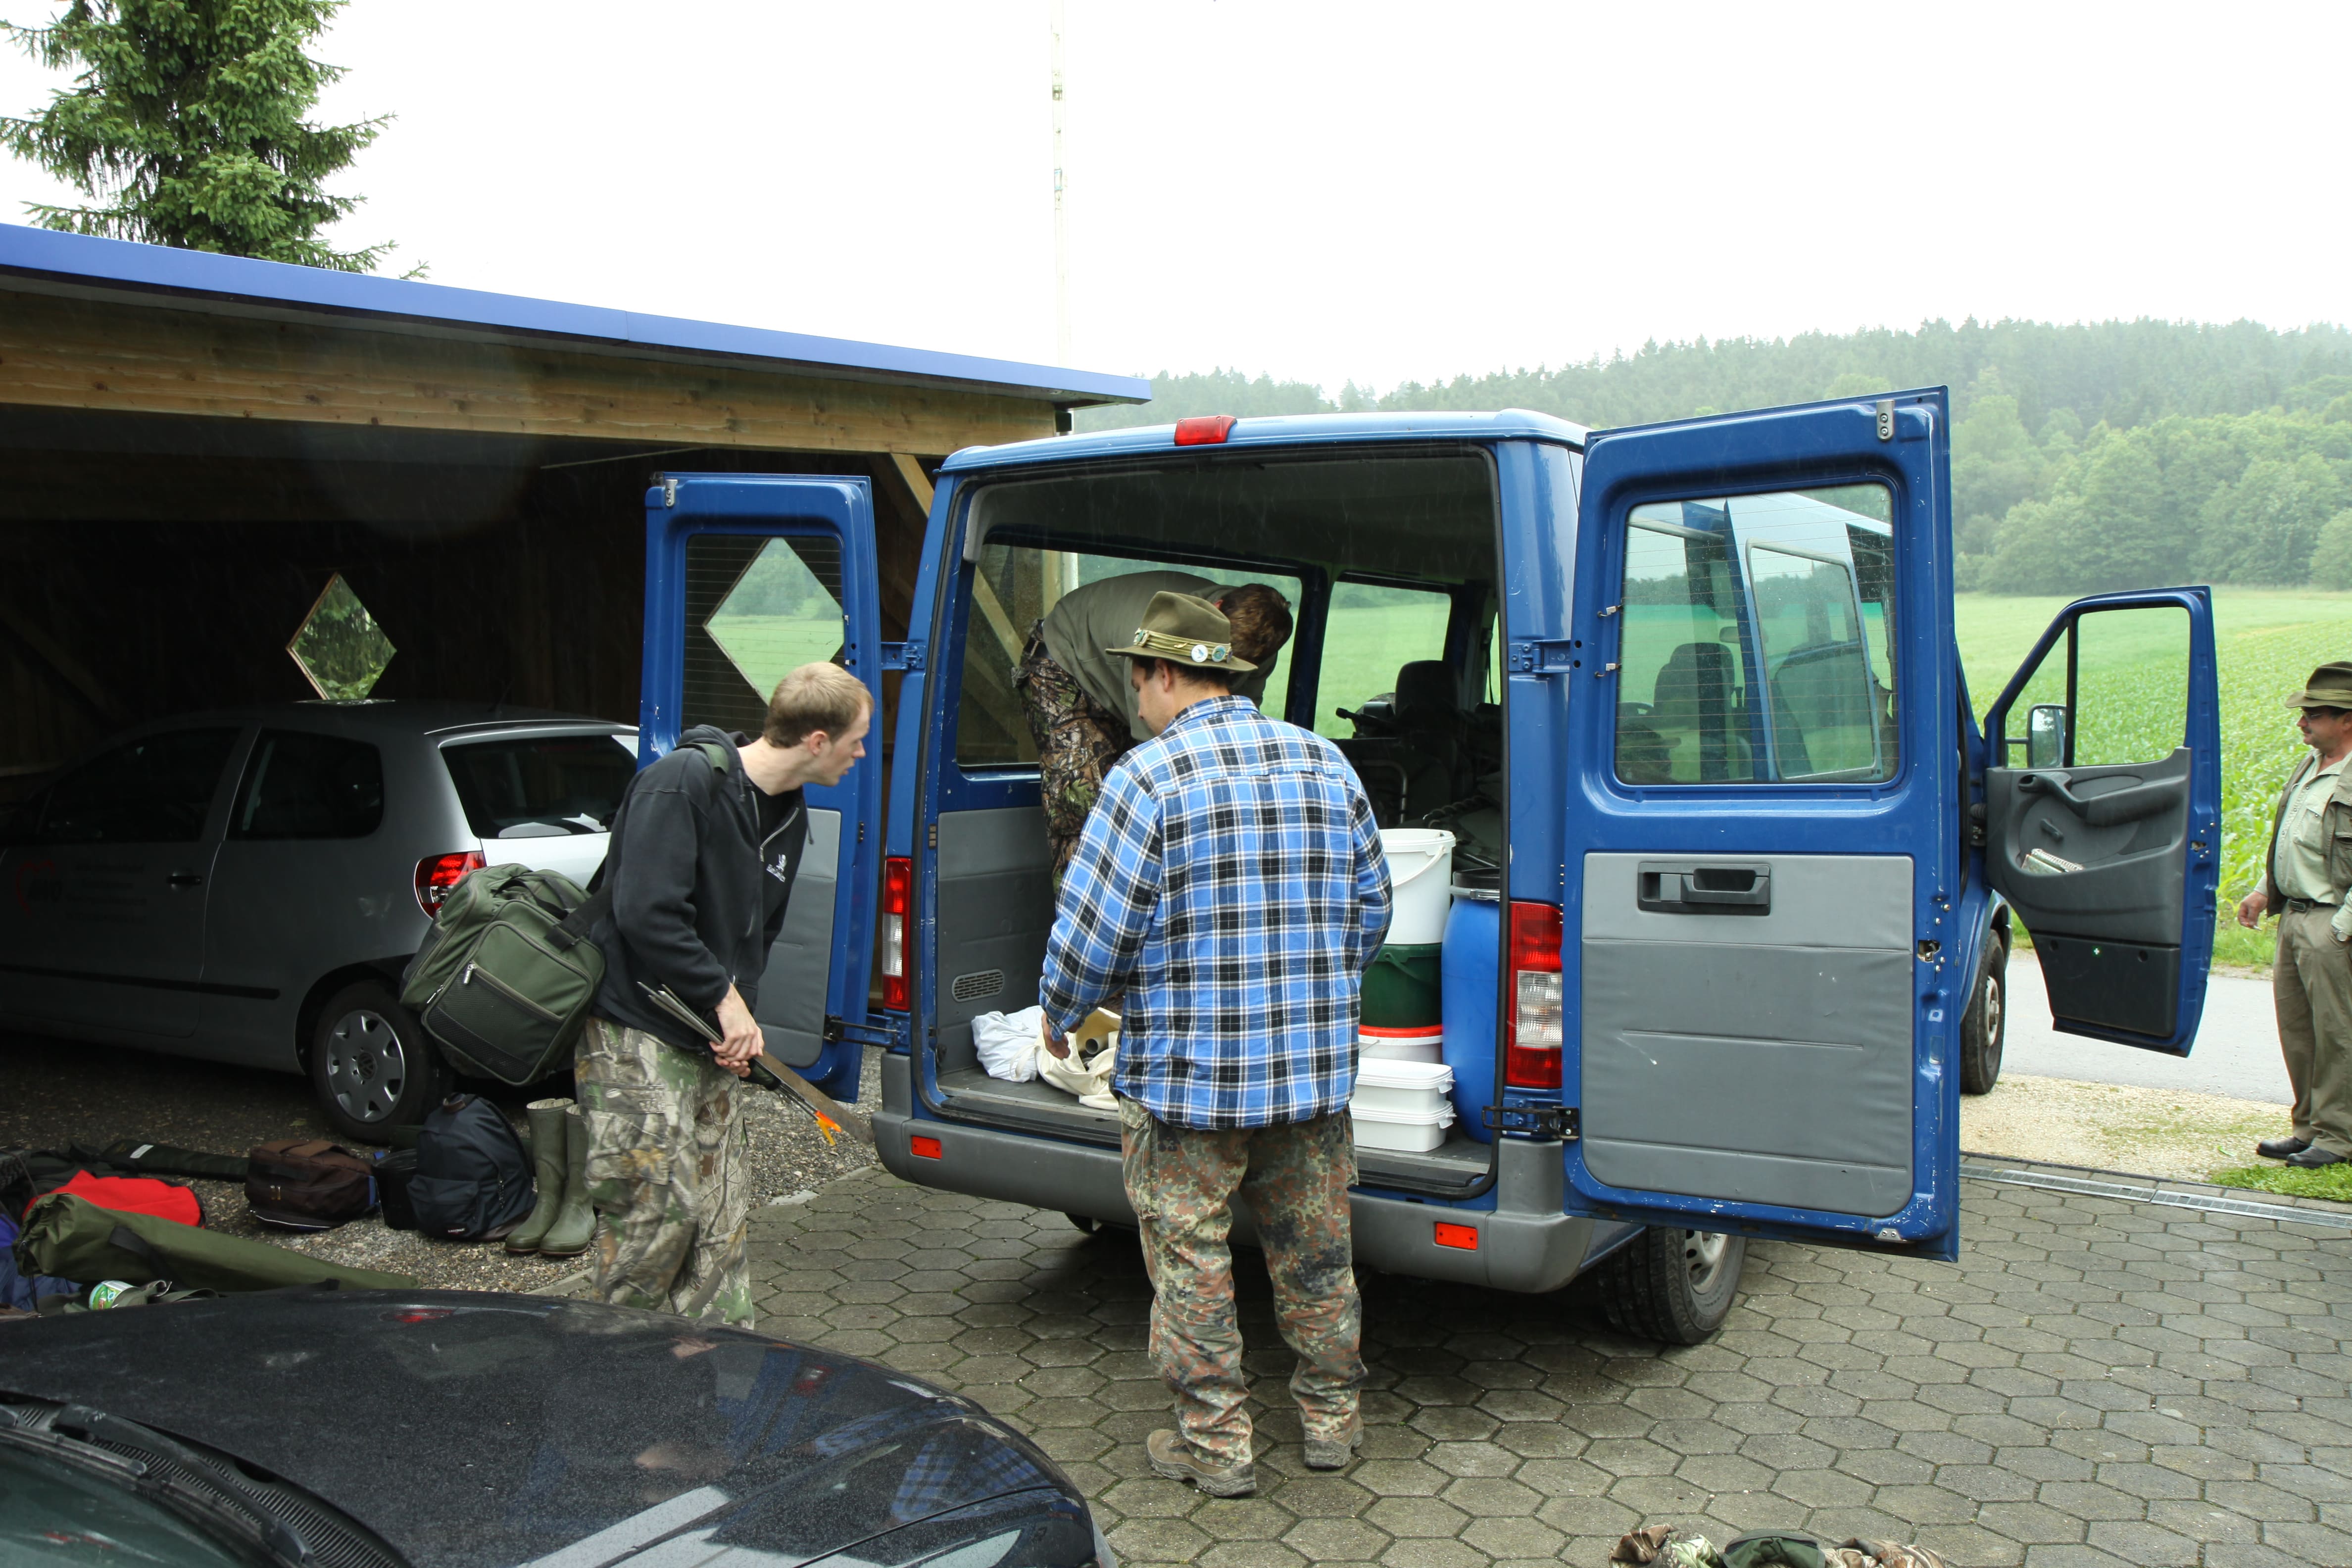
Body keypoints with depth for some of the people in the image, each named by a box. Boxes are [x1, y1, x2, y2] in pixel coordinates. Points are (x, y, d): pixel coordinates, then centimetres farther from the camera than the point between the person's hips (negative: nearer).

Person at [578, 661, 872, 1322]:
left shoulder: (788, 818, 10)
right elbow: (646, 915, -23)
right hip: (635, 1034, -8)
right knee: (658, 1209, -6)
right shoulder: (684, 782, -16)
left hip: (710, 1039, 8)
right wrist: (725, 997, -16)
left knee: (722, 1217, 8)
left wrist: (740, 1015, 3)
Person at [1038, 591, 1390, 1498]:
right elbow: (1371, 907, 14)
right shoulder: (1327, 763, 7)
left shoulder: (1150, 775, -13)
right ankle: (1331, 1419, 32)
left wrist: (1059, 1015, 5)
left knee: (1190, 1259, 8)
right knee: (1315, 1249, 18)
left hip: (1186, 1078, -6)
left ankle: (1215, 1444, 17)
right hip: (1316, 1068, 6)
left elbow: (1091, 928, -13)